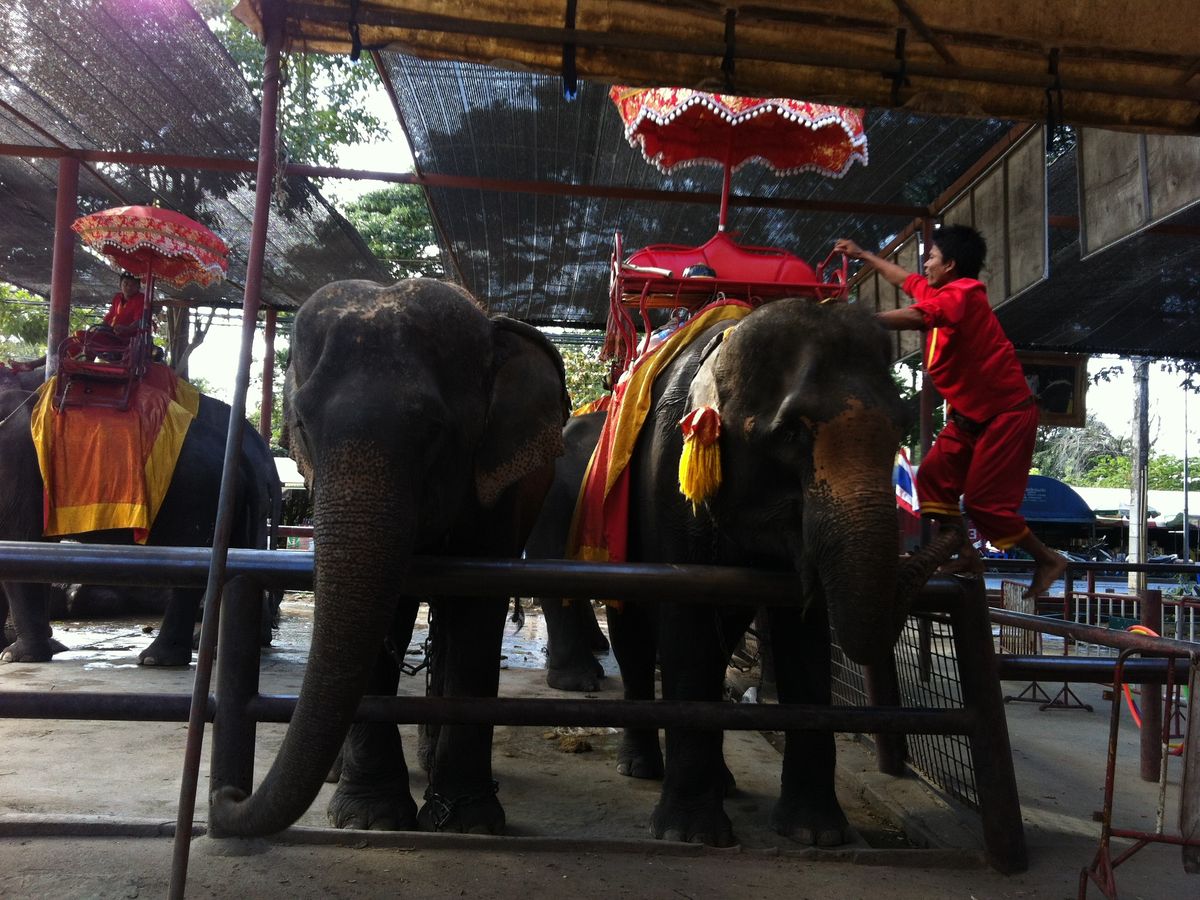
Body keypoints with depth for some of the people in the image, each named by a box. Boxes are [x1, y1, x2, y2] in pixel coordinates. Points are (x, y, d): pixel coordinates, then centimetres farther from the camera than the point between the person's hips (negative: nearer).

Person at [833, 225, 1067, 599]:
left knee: (984, 499, -8)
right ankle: (967, 555, 9)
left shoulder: (962, 293, -21)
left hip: (1006, 412, -9)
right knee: (934, 475, 2)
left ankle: (1048, 559, 11)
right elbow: (903, 278, 26)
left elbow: (916, 318, -39)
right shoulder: (939, 292, 6)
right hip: (969, 414, 9)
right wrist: (862, 254, 31)